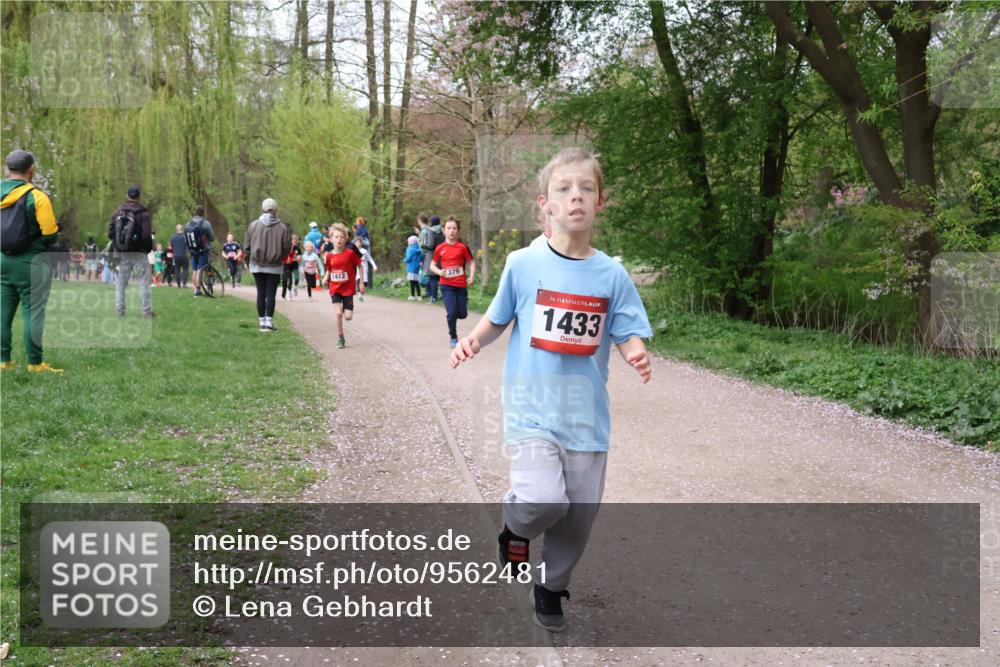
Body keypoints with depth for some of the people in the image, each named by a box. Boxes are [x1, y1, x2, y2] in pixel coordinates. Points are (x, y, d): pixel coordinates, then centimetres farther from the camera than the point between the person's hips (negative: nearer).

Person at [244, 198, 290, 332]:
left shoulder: (253, 225, -4)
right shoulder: (282, 228, -8)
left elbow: (246, 247, 0)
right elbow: (287, 248, -4)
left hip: (257, 266, 2)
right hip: (274, 267, -2)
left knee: (261, 294, 8)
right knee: (271, 294, 1)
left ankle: (262, 322, 11)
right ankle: (269, 323, -2)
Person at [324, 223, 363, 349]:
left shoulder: (350, 253, -11)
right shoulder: (329, 255, -3)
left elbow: (360, 266, -1)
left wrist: (361, 283, -1)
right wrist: (326, 278, -8)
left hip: (348, 288, -1)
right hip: (335, 288, 1)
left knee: (348, 316, -3)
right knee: (338, 313, -15)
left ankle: (346, 308, 35)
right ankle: (340, 338, 2)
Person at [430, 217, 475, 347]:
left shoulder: (463, 247, -2)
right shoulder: (440, 248, 1)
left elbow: (471, 262, 5)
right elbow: (432, 265, 10)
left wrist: (471, 277, -9)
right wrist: (439, 272, -10)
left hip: (461, 285, 1)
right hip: (446, 285, -1)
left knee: (462, 314, 4)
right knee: (451, 312, -10)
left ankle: (451, 316, 39)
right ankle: (453, 338, 8)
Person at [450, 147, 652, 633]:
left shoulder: (611, 275, 0)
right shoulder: (523, 264, -3)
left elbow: (629, 335, 2)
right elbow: (497, 320, 9)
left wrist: (637, 355, -20)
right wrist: (473, 340, -11)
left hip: (586, 414, 3)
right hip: (532, 406, -2)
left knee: (579, 514, 10)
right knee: (544, 500, -22)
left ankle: (552, 589, 36)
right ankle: (516, 529, 15)